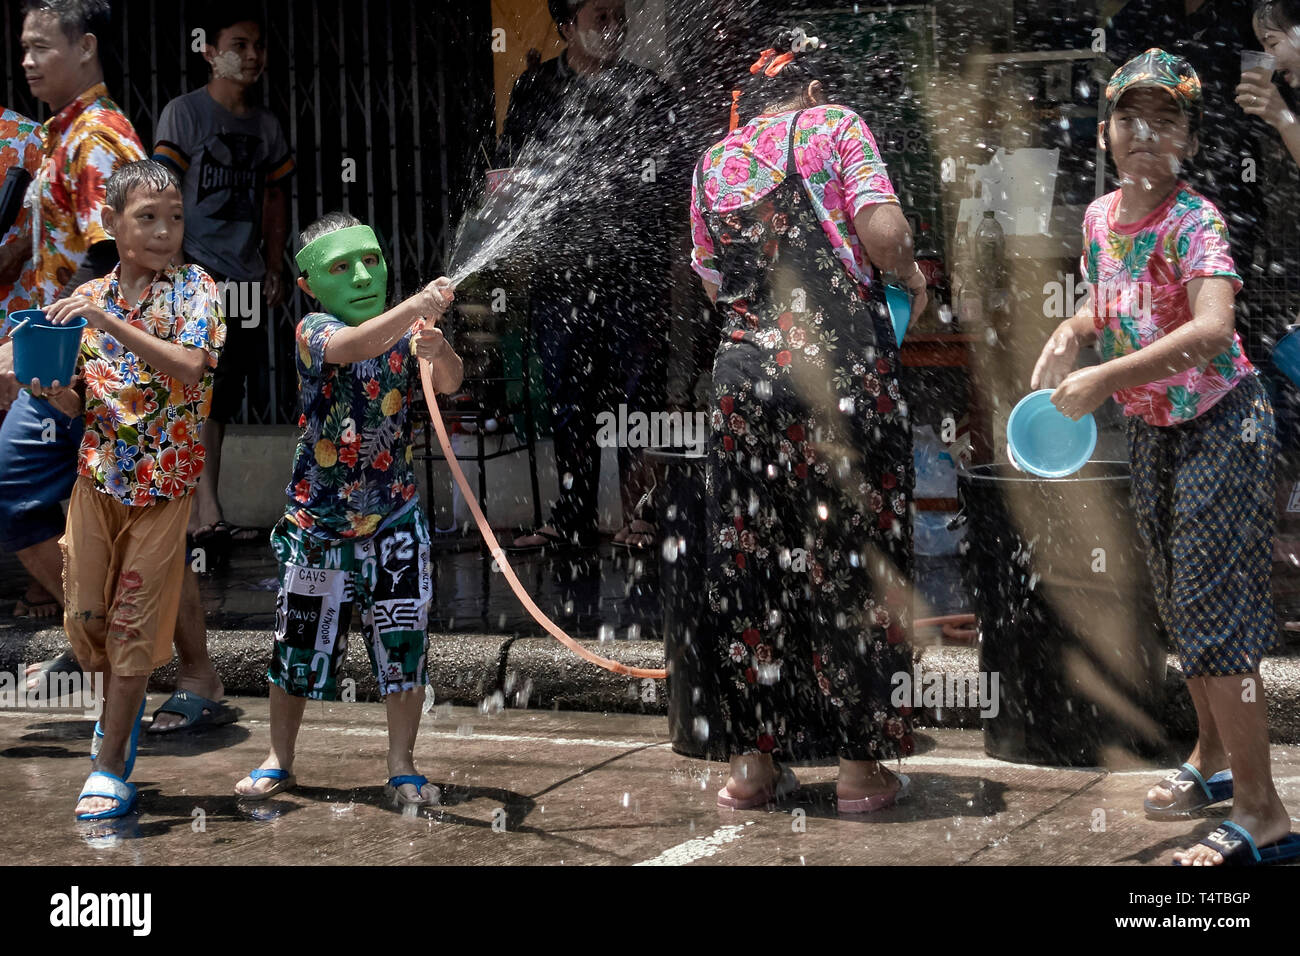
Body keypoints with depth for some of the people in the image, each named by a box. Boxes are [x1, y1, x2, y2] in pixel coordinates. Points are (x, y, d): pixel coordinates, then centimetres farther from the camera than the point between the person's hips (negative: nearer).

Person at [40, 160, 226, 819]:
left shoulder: (194, 288, -7)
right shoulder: (87, 297, 4)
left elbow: (190, 368, -25)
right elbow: (81, 403, 8)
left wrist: (110, 320, -30)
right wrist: (53, 391, -15)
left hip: (165, 481, -4)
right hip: (98, 473, 4)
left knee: (134, 618, -1)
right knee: (84, 611, 8)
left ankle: (112, 763, 7)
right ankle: (123, 702, 37)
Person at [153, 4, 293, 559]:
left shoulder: (267, 126, 15)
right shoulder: (184, 113, -2)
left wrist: (274, 270, 14)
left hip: (246, 280, 6)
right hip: (196, 273, -6)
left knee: (222, 400, 7)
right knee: (204, 388, -19)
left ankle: (196, 517, 14)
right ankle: (209, 512, -26)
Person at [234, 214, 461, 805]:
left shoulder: (406, 331, -3)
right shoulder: (313, 331, -13)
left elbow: (450, 382, -20)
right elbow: (353, 346, -36)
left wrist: (437, 351, -44)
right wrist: (418, 305, -51)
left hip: (394, 518, 2)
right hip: (319, 518, -2)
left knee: (404, 644, -1)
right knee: (300, 642, 10)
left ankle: (402, 767, 12)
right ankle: (279, 761, 28)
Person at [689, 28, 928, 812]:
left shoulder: (712, 165, 15)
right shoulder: (834, 126, 2)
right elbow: (883, 233, -12)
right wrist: (912, 275, 8)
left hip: (746, 373, 4)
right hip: (846, 369, -4)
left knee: (753, 565, 9)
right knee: (855, 557, 4)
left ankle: (755, 761, 14)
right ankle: (863, 765, 8)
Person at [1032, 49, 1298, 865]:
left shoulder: (1194, 222, -22)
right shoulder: (1100, 217, 1)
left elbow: (1213, 328, -38)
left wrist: (1103, 380, -36)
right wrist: (1073, 333, -2)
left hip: (1221, 423, -8)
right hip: (1152, 428, 8)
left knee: (1214, 608, -9)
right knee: (1179, 599, 18)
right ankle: (1213, 760, 38)